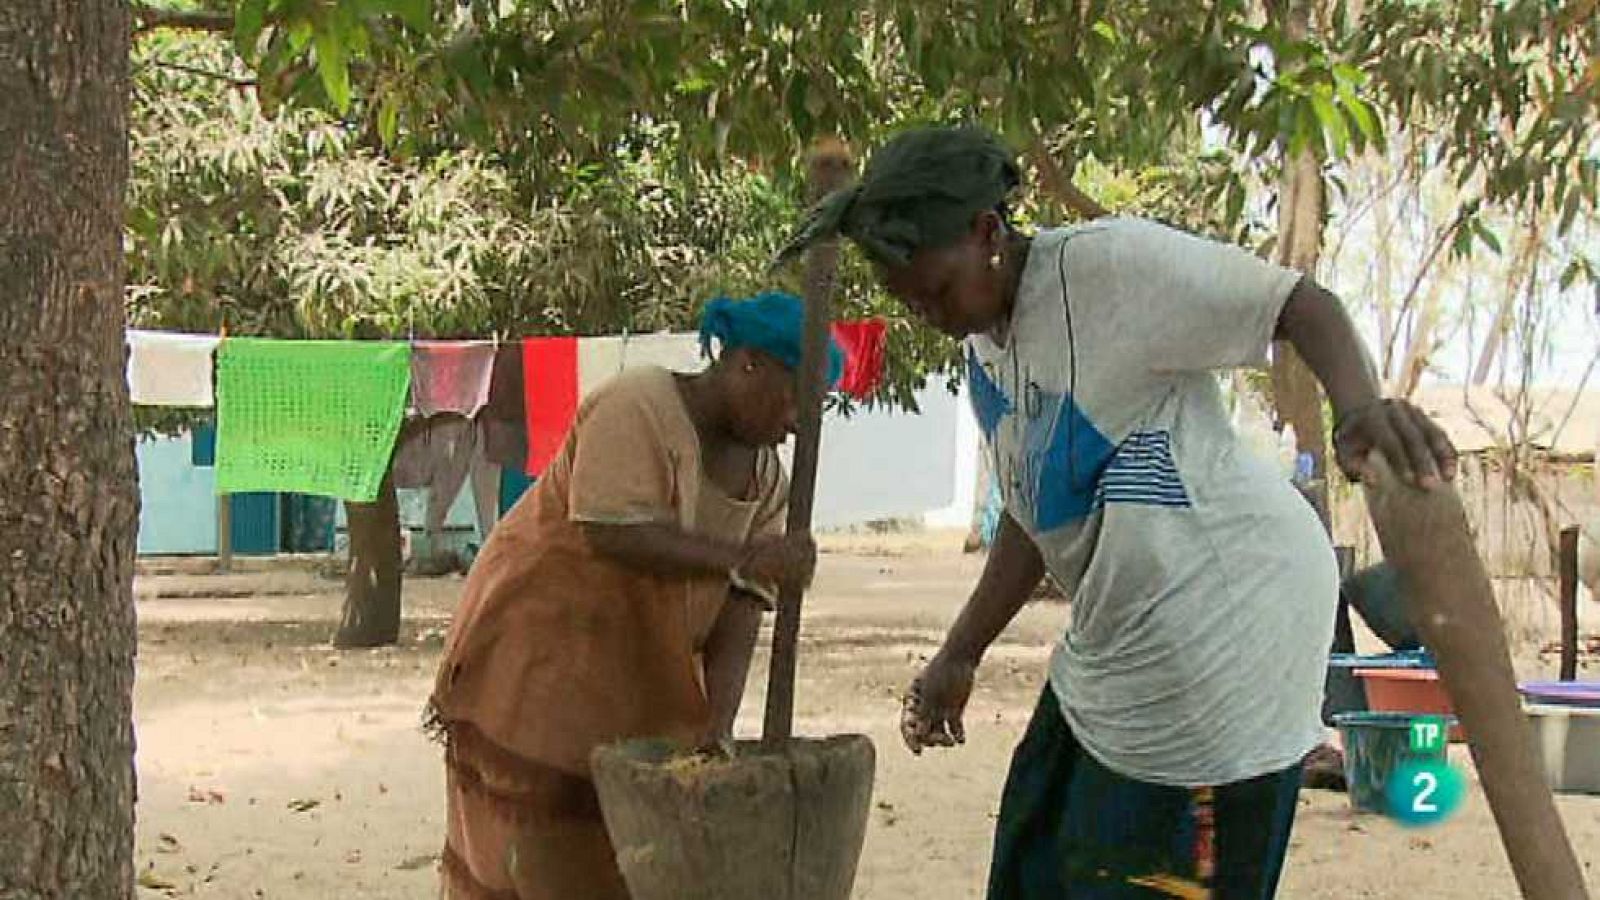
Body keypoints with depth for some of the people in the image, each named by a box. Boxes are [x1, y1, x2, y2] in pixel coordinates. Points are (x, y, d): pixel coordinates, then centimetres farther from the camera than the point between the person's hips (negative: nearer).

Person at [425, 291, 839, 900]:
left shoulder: (765, 473, 2)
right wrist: (738, 556, -34)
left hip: (639, 662, 7)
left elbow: (742, 601, -5)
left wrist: (719, 723, -16)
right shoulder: (637, 409, -20)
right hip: (541, 640, -7)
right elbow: (612, 532, -31)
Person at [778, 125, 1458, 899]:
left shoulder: (1112, 263, -17)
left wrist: (1360, 405, -36)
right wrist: (958, 658, 15)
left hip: (1226, 607, -9)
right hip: (1116, 646, 9)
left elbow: (1301, 302, -16)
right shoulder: (984, 352, 10)